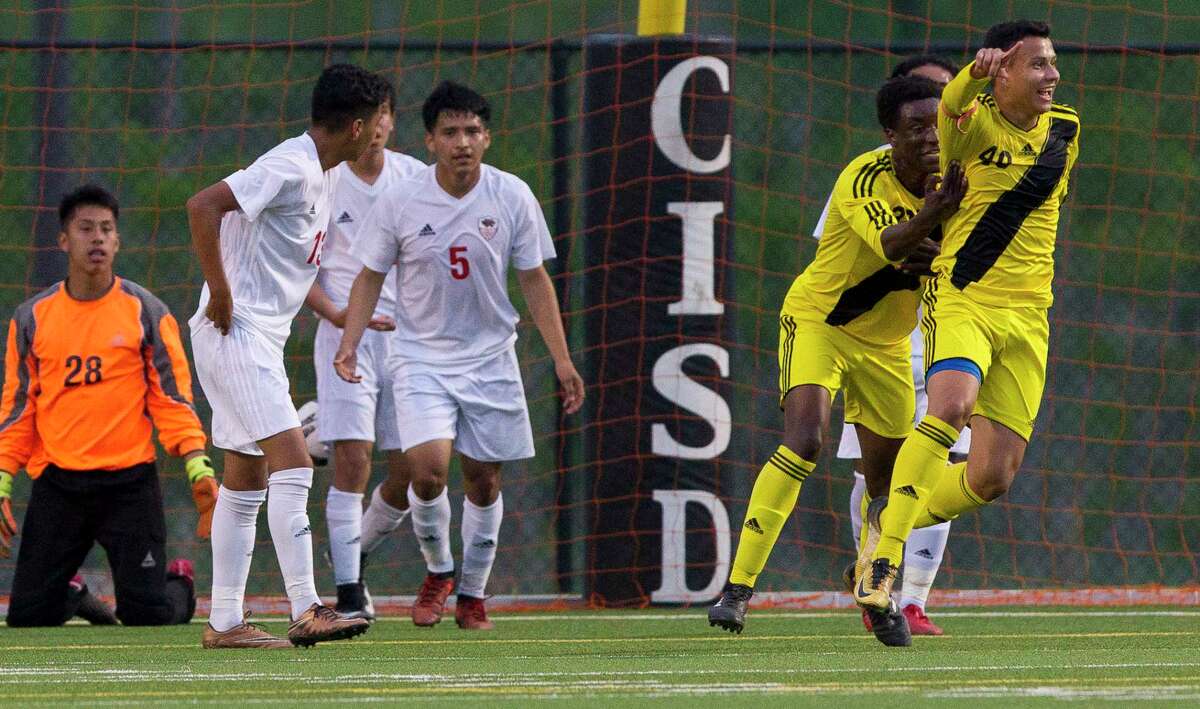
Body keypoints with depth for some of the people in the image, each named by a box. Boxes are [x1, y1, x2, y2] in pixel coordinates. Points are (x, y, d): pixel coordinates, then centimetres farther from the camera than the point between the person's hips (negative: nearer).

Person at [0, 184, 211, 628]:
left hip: (129, 485, -2)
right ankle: (73, 596, 32)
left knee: (149, 616, -7)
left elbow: (173, 398, 0)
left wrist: (198, 467, -13)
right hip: (56, 486, 2)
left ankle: (180, 584, 30)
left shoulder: (145, 313, 1)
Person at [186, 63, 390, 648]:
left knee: (246, 482, 11)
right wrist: (221, 295, -22)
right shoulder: (290, 168, -17)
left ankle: (224, 622, 15)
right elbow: (203, 206, -27)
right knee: (292, 462, -17)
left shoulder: (324, 176, 14)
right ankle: (305, 610, -21)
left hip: (261, 338, 10)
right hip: (236, 334, -10)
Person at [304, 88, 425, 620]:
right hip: (346, 334, -3)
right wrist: (337, 314, -15)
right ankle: (349, 593, -9)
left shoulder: (415, 177, 6)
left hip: (407, 335, 3)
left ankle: (354, 550, 29)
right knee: (352, 461, -13)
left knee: (409, 473, 2)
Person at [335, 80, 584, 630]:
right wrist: (349, 343, -11)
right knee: (429, 468, -19)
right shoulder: (399, 203, -10)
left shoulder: (513, 197, -6)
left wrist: (561, 358, -1)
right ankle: (437, 570, 8)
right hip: (421, 359, -2)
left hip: (491, 359, 2)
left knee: (483, 480, 5)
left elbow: (534, 280, 2)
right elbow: (370, 276, 2)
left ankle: (472, 595, 24)